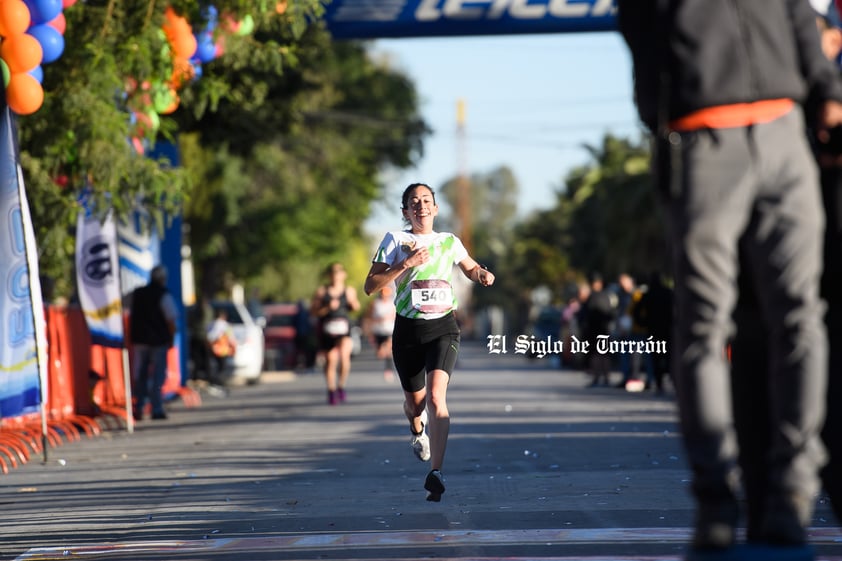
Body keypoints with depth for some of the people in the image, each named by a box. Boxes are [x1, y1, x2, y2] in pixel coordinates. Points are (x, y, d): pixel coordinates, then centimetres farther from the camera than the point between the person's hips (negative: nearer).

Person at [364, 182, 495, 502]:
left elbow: (470, 268, 29)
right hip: (408, 329, 0)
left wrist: (482, 275, 5)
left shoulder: (450, 242, 9)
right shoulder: (395, 240, 1)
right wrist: (406, 264, -16)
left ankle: (436, 473, -26)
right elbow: (370, 286, -6)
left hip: (443, 327, 0)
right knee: (415, 401, 13)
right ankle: (417, 431, 53)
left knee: (436, 396, -21)